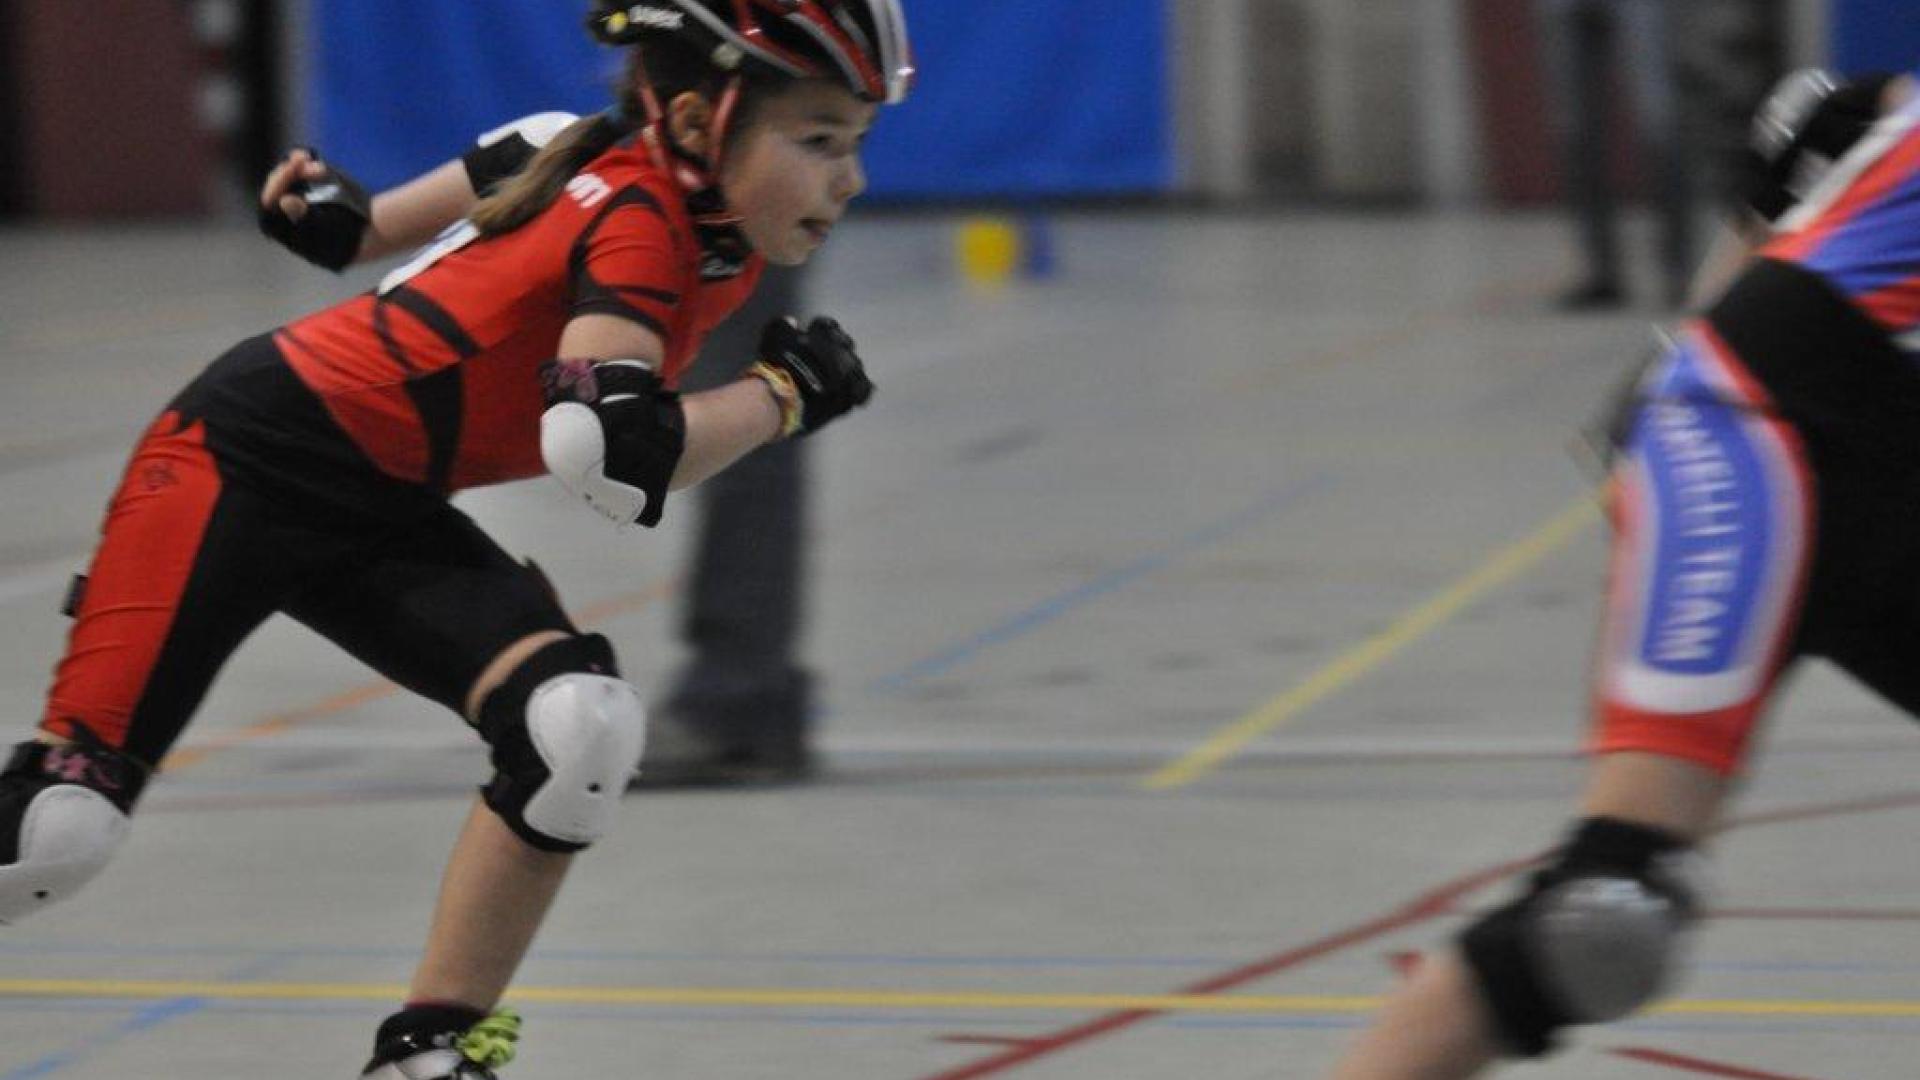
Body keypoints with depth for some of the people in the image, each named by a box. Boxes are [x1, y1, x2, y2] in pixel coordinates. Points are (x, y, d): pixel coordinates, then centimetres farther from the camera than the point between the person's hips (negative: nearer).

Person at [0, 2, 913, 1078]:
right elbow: (612, 453, -39)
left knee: (583, 730, -13)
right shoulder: (642, 226, -25)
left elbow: (520, 161, 20)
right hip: (246, 457, -8)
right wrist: (782, 391, -24)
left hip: (378, 518, 8)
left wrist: (368, 226, 32)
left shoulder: (667, 173, 0)